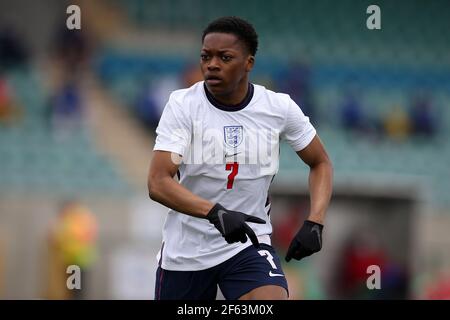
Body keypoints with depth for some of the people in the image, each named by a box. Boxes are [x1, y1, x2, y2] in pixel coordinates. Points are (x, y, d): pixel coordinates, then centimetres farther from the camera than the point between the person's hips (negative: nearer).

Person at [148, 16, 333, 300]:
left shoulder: (279, 107, -6)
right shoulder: (183, 104, -12)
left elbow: (320, 163, 9)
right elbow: (158, 183, -21)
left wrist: (314, 223, -8)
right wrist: (215, 212, -37)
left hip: (250, 245, 0)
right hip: (185, 252, 0)